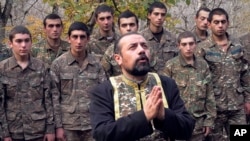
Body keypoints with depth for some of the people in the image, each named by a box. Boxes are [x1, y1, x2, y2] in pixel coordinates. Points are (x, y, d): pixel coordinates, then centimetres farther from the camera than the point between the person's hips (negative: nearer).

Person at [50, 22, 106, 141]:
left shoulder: (96, 63, 4)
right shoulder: (58, 64, -1)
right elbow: (54, 97, -2)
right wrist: (58, 126, -5)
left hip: (93, 125, 1)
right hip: (69, 126, -1)